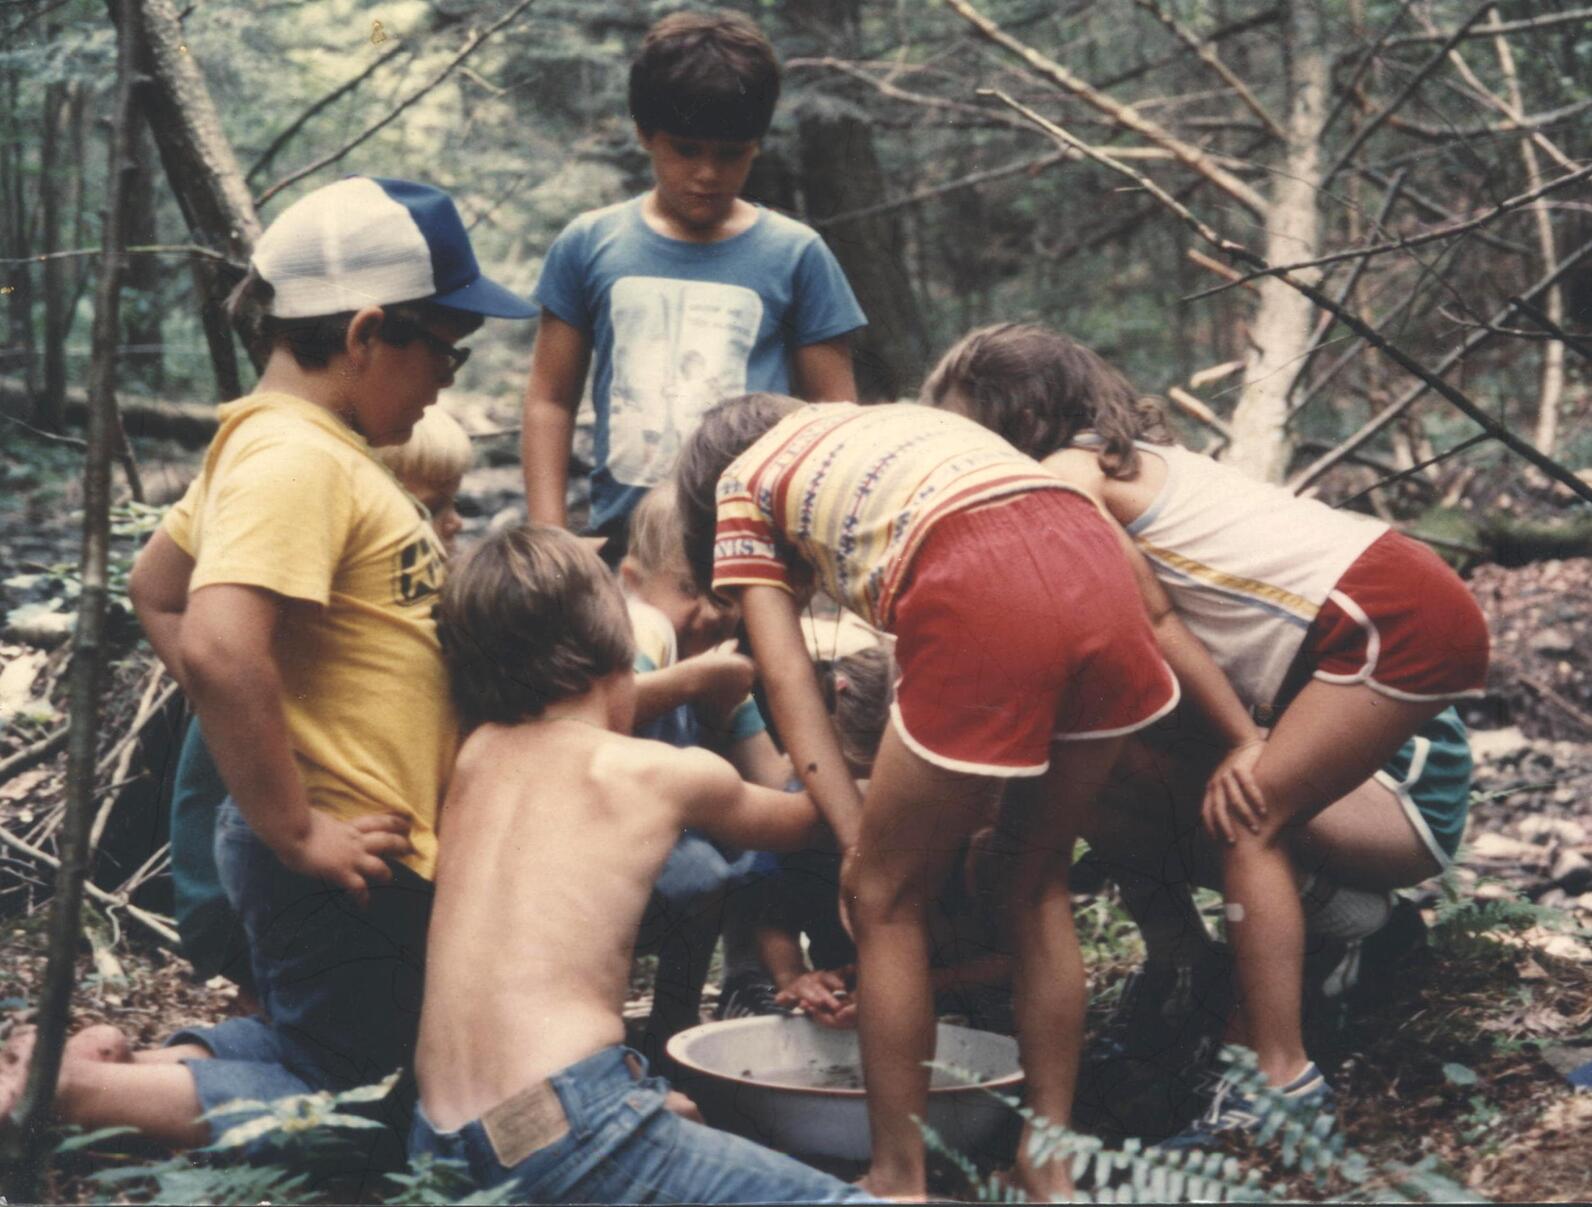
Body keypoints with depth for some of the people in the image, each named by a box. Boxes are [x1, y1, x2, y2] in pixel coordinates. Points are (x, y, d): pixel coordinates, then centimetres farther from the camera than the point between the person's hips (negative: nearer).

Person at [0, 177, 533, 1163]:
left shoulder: (307, 446, 9)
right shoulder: (293, 456, -21)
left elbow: (156, 589, 20)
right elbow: (220, 648, -33)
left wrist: (265, 753, 15)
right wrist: (295, 833, -24)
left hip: (380, 847, 10)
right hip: (343, 861, -10)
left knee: (347, 1053, 25)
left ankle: (147, 1061, 17)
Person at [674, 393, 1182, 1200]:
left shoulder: (744, 482, 25)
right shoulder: (896, 422, 40)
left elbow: (789, 683, 15)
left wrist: (859, 843, 13)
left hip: (984, 600, -6)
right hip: (1099, 566, 6)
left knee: (885, 895, 12)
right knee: (1038, 881, 23)